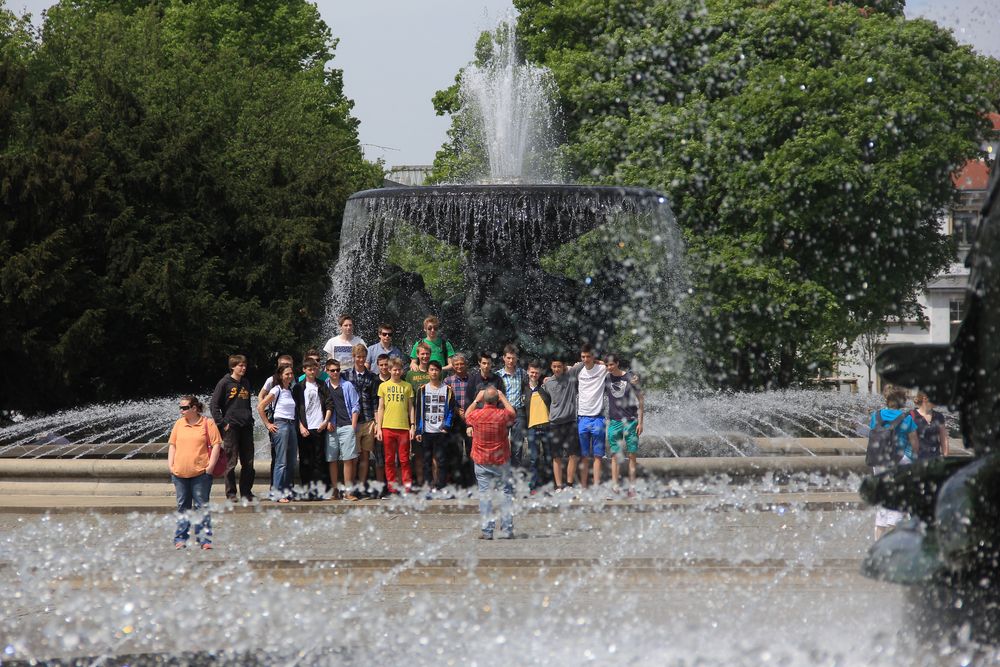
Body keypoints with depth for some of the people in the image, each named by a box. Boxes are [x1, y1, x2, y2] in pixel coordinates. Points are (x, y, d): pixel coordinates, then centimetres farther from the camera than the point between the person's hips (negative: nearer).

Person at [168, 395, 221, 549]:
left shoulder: (207, 424, -2)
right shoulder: (179, 424, 11)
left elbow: (216, 444, -3)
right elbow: (172, 445, 16)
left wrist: (210, 466, -9)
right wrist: (170, 464, 6)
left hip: (200, 473, -4)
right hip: (179, 473, 4)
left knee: (201, 507, 0)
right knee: (182, 507, 10)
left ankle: (204, 539, 3)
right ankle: (181, 539, 15)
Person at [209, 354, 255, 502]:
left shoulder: (246, 383, 14)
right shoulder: (225, 383, -3)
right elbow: (214, 405, -4)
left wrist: (250, 420, 13)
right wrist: (222, 423, -10)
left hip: (246, 427, 5)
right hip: (231, 427, -5)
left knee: (248, 462, 5)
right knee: (231, 462, -2)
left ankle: (246, 492, 14)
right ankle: (231, 494, 3)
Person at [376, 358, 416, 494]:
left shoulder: (407, 386, 10)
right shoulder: (383, 386, 10)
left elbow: (410, 407, 11)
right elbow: (380, 408, 10)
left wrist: (413, 426, 2)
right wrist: (378, 427, 3)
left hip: (404, 427, -1)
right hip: (387, 427, 1)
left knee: (404, 459, -2)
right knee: (389, 459, 2)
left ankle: (407, 487, -1)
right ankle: (392, 488, 5)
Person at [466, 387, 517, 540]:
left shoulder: (476, 415, -10)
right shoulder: (502, 415, -12)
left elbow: (467, 415, 15)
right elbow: (513, 414, 13)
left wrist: (476, 400, 20)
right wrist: (503, 398, 19)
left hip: (482, 462, 0)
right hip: (502, 461, 0)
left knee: (485, 494, 3)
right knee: (507, 493, 9)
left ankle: (487, 531, 0)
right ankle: (507, 529, 6)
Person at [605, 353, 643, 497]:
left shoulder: (631, 377, -2)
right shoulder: (606, 379, 5)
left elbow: (640, 400, 2)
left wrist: (640, 422, -2)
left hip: (630, 420, -2)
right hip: (614, 421, 2)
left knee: (632, 455, 0)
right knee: (614, 455, -3)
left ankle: (632, 487, 2)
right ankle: (614, 486, -6)